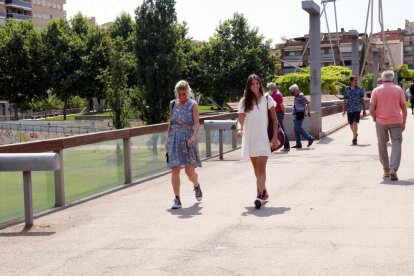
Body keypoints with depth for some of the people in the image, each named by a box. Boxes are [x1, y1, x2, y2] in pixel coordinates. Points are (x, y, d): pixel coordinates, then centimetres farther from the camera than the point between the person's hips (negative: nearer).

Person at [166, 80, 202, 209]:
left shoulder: (193, 105, -2)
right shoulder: (173, 104, 9)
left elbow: (196, 123, -11)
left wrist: (194, 136, -27)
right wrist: (167, 139, 13)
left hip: (189, 140, -3)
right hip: (175, 140, 3)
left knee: (190, 171, -4)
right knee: (175, 170, -6)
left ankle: (196, 186, 30)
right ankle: (177, 199, 0)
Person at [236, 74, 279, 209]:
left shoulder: (267, 99, 0)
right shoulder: (244, 101, 5)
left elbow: (274, 119, 2)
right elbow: (241, 119, -3)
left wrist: (275, 137, -5)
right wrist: (239, 129, -24)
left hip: (263, 138, -3)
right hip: (250, 138, 4)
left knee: (261, 167, -14)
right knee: (256, 168, 13)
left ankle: (259, 196, -18)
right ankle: (264, 192, 28)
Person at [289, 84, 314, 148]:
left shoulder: (300, 96, -15)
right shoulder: (297, 96, 16)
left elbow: (308, 103, -20)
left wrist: (308, 112, -15)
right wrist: (306, 111, 21)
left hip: (299, 115, -10)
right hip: (296, 115, 10)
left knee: (298, 128, -13)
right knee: (296, 129, 7)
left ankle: (310, 138, -7)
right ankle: (298, 144, 9)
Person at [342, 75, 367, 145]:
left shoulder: (360, 89, 2)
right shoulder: (347, 89, 3)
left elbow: (362, 100, 7)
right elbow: (344, 100, 5)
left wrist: (364, 110, 8)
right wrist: (343, 110, -1)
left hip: (357, 109, -2)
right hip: (349, 109, 2)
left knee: (355, 123, -15)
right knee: (351, 124, 12)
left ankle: (354, 138, -10)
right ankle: (355, 134, 39)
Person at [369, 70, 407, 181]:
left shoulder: (376, 90, 0)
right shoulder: (399, 90, 1)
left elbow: (371, 109, -6)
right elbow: (404, 108, 1)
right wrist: (403, 122, 10)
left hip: (381, 122, 1)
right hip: (396, 122, -1)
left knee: (382, 146, 12)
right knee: (396, 144, 0)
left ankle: (386, 170, 19)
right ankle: (393, 169, -17)